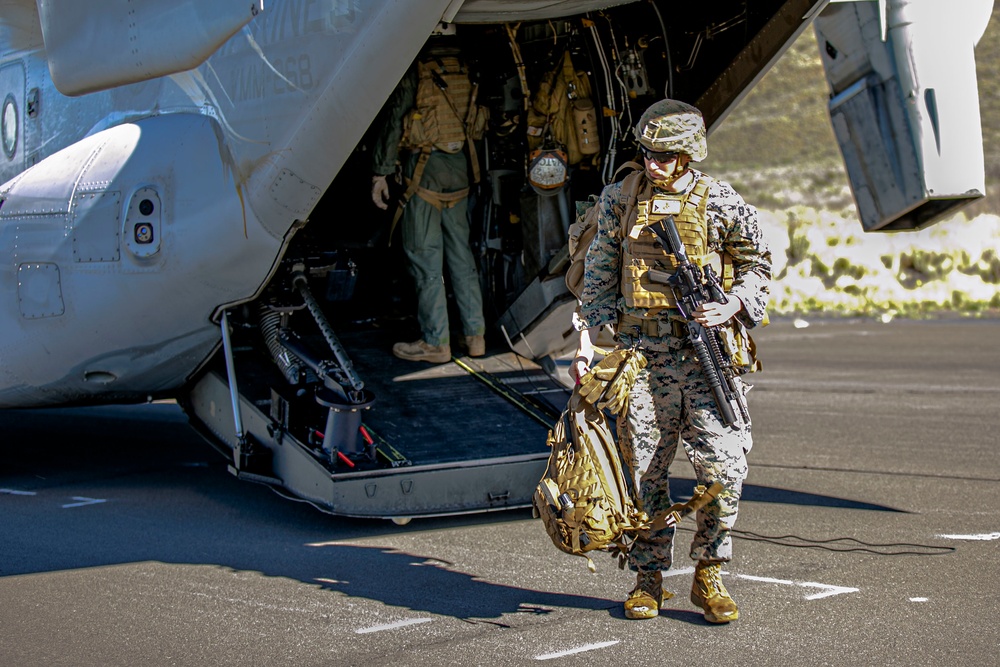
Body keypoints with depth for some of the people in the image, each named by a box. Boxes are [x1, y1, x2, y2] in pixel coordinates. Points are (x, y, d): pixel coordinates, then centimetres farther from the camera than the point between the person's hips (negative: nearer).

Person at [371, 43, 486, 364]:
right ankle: (475, 334, 16)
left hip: (424, 167, -6)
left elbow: (394, 124, -9)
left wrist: (380, 172, -3)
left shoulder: (415, 72, -9)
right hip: (459, 168, 6)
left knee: (425, 256, -1)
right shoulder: (465, 72, 8)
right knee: (460, 252, 13)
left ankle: (436, 342, 1)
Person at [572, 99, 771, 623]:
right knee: (644, 471, 4)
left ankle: (708, 576, 9)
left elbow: (757, 266, 11)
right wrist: (586, 340, 3)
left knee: (724, 468, -8)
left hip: (705, 354, -1)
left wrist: (732, 307, -7)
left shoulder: (722, 204, 1)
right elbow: (599, 277, 10)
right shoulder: (621, 200, 5)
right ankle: (648, 579, 18)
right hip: (640, 355, 1)